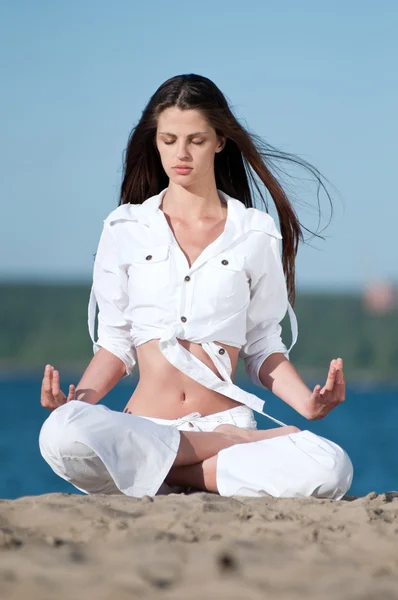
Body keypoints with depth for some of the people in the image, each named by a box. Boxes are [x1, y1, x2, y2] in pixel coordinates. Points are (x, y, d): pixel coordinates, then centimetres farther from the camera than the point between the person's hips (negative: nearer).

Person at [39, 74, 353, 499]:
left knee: (329, 468, -31)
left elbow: (262, 347, 12)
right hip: (144, 429, 0)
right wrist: (78, 399, -8)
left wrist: (308, 404, -6)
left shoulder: (255, 233, 11)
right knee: (61, 435, -36)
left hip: (226, 421, 0)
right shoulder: (125, 230, 12)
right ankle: (238, 448, -21)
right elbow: (115, 343, 12)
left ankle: (167, 475, -16)